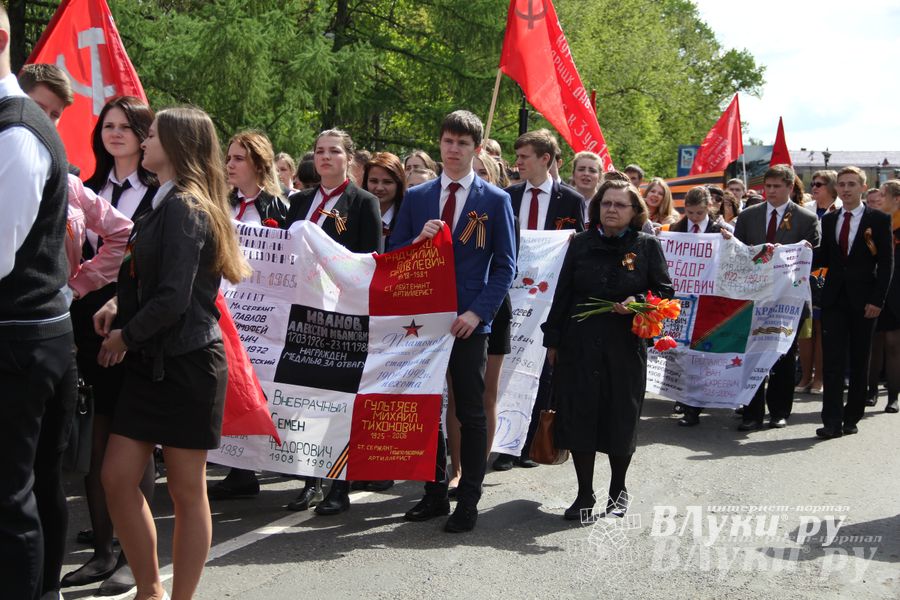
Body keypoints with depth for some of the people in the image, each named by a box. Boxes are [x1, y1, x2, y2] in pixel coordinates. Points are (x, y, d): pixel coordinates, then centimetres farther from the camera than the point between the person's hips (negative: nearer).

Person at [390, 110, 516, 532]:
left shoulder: (495, 200, 1)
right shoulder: (416, 197, 9)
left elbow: (505, 266, -2)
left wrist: (478, 312, -13)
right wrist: (419, 239, -12)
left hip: (468, 322, -3)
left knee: (471, 414, 3)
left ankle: (468, 502, 12)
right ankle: (434, 494, 22)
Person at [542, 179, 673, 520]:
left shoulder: (647, 247, 3)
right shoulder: (581, 244, 7)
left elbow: (665, 292, 5)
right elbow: (563, 293, 10)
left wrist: (639, 302, -16)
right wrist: (553, 339, 8)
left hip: (625, 348, -1)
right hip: (579, 346, 1)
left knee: (621, 419, 7)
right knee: (579, 417, 1)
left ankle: (618, 491, 27)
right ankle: (585, 494, 14)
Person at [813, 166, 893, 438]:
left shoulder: (879, 220, 0)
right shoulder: (828, 220, 12)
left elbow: (886, 263, -3)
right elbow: (824, 258, 13)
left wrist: (877, 300, -11)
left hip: (863, 301, -2)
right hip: (834, 299, 2)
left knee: (859, 362, 6)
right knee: (833, 361, -4)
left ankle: (852, 418, 16)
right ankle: (832, 421, -5)